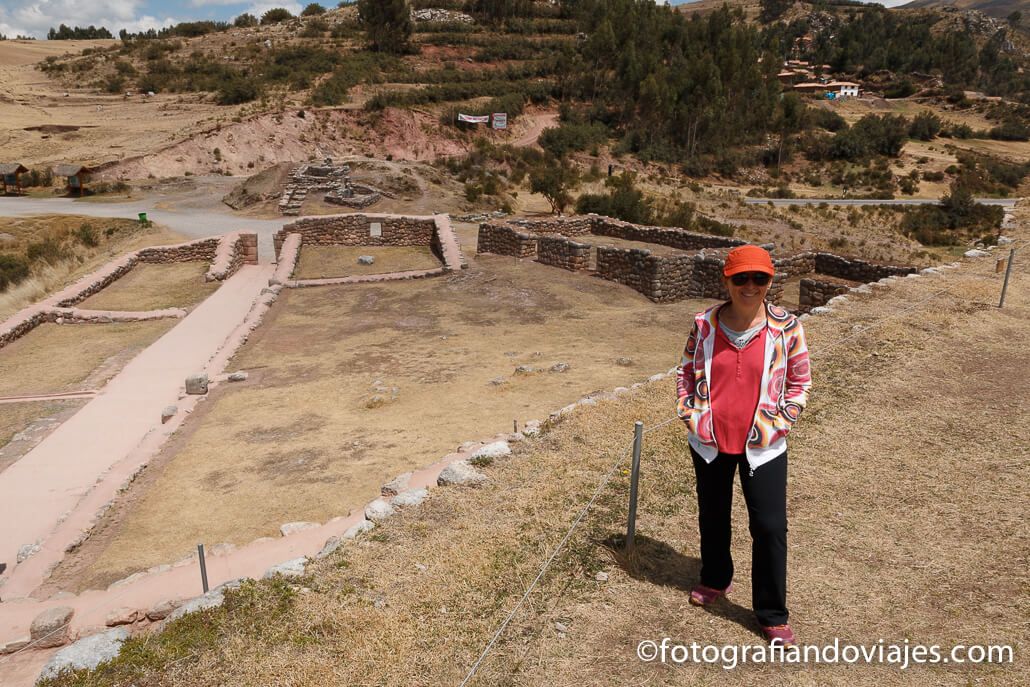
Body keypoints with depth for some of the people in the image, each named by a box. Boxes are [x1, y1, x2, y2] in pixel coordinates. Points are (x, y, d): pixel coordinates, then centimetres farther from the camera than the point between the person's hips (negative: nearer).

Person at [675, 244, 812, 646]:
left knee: (770, 527, 1)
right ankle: (715, 580, 46)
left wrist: (777, 425, -6)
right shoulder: (705, 324, -6)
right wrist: (689, 415, -3)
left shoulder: (785, 327, -9)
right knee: (712, 517, 19)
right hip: (710, 442, 2)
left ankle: (772, 614, 21)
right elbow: (686, 372, 6)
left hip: (763, 447, -2)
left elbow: (800, 381, 1)